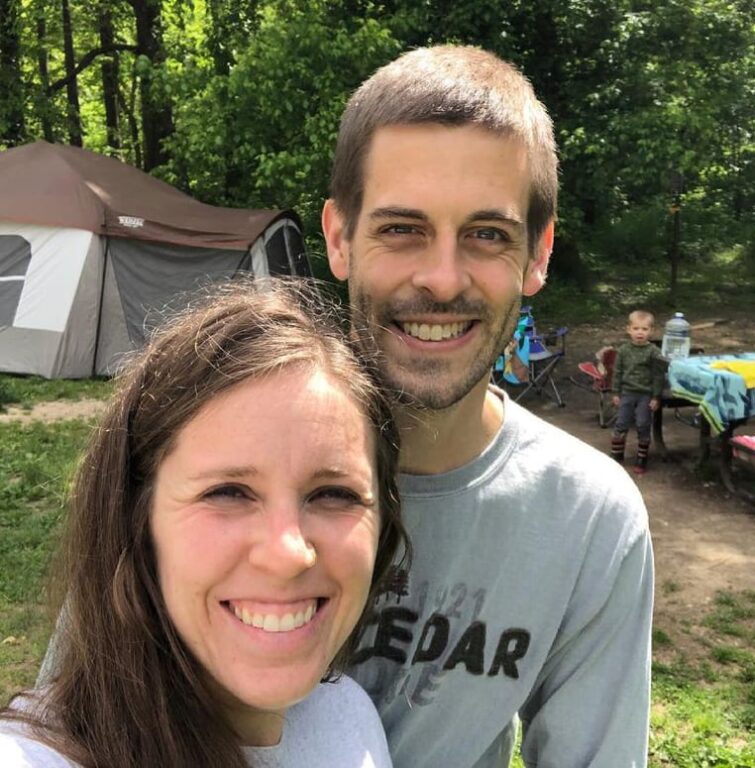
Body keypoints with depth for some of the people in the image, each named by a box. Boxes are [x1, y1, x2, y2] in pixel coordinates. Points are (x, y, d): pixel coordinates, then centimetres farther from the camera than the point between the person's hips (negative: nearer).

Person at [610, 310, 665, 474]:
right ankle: (616, 457, 17)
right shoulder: (623, 350, 0)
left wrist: (656, 397, -9)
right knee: (621, 425, 5)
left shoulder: (653, 352, -8)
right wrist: (616, 393, 4)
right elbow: (617, 372, 5)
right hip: (627, 393, 2)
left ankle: (641, 460, 15)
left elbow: (658, 376, -7)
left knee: (643, 427, 3)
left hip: (646, 395, -2)